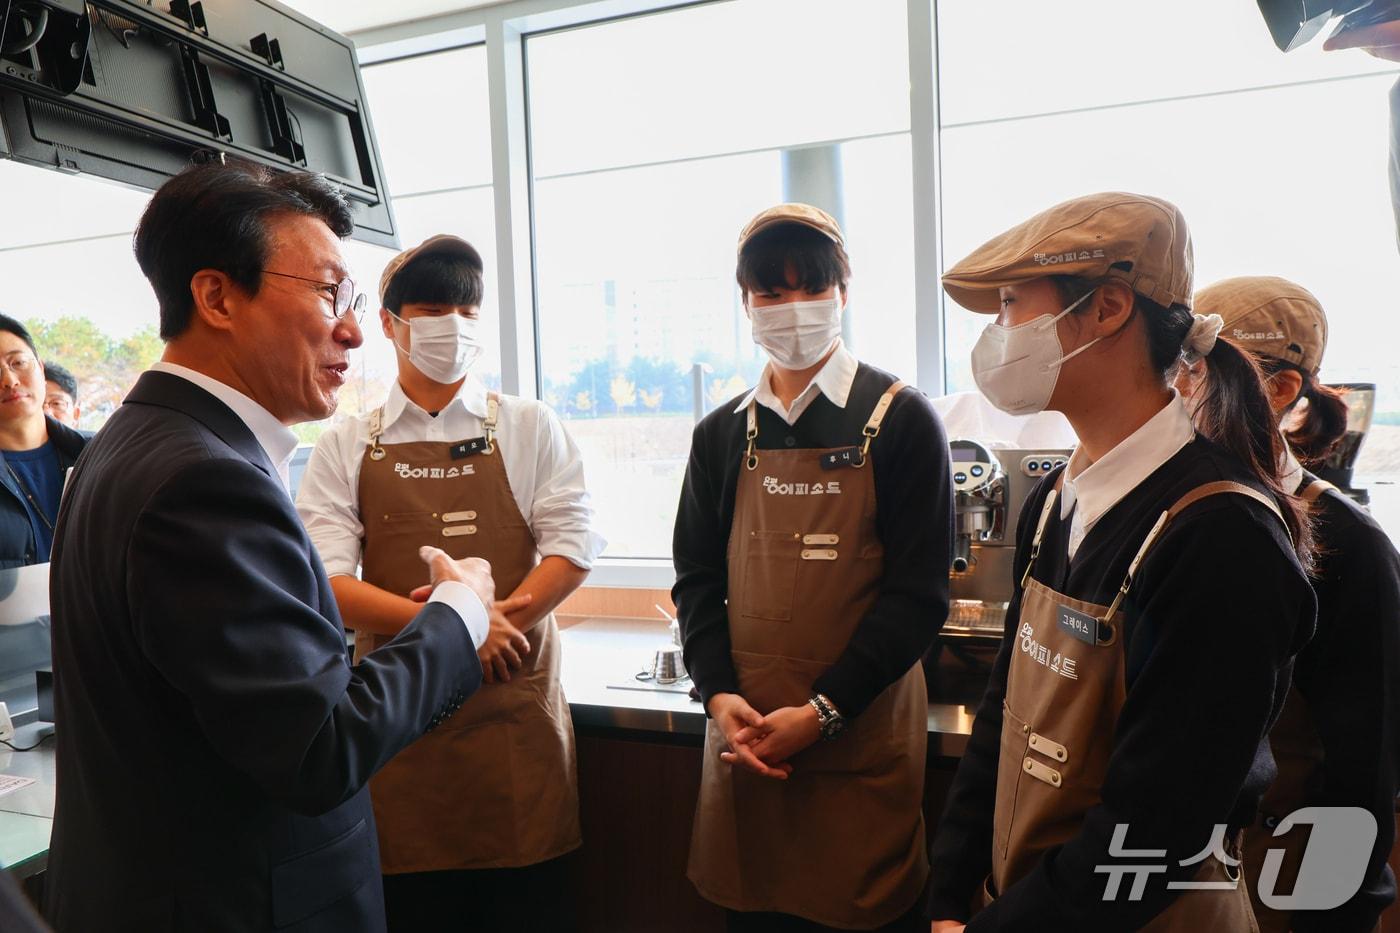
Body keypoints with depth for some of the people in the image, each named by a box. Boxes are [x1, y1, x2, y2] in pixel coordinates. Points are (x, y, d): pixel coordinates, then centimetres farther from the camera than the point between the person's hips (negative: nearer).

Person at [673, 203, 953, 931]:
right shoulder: (722, 433, 7)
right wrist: (720, 695, -7)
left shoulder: (900, 420, -5)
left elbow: (919, 591, -9)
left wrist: (822, 712, -14)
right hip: (746, 734, 4)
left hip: (862, 737, -3)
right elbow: (697, 578, 8)